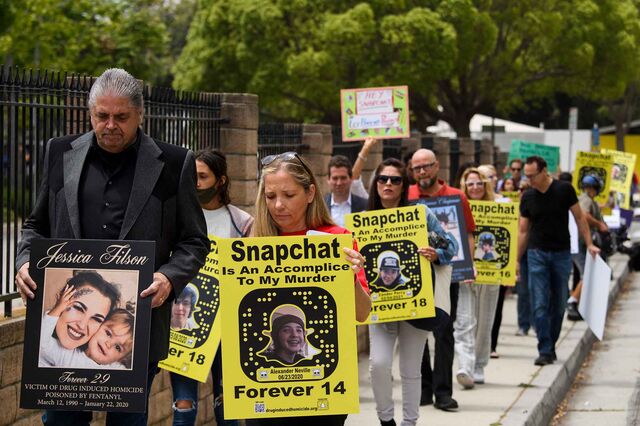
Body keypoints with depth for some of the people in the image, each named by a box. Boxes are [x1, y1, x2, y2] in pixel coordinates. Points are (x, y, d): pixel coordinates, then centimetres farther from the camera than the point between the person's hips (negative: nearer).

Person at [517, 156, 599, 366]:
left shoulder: (564, 190, -4)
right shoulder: (528, 197, 2)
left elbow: (579, 217, 4)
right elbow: (523, 230, 7)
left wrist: (589, 244, -2)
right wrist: (516, 260, 4)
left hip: (561, 254, 0)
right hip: (537, 254, 0)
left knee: (558, 304, 7)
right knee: (540, 304, -7)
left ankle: (551, 346, 19)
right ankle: (545, 351, -7)